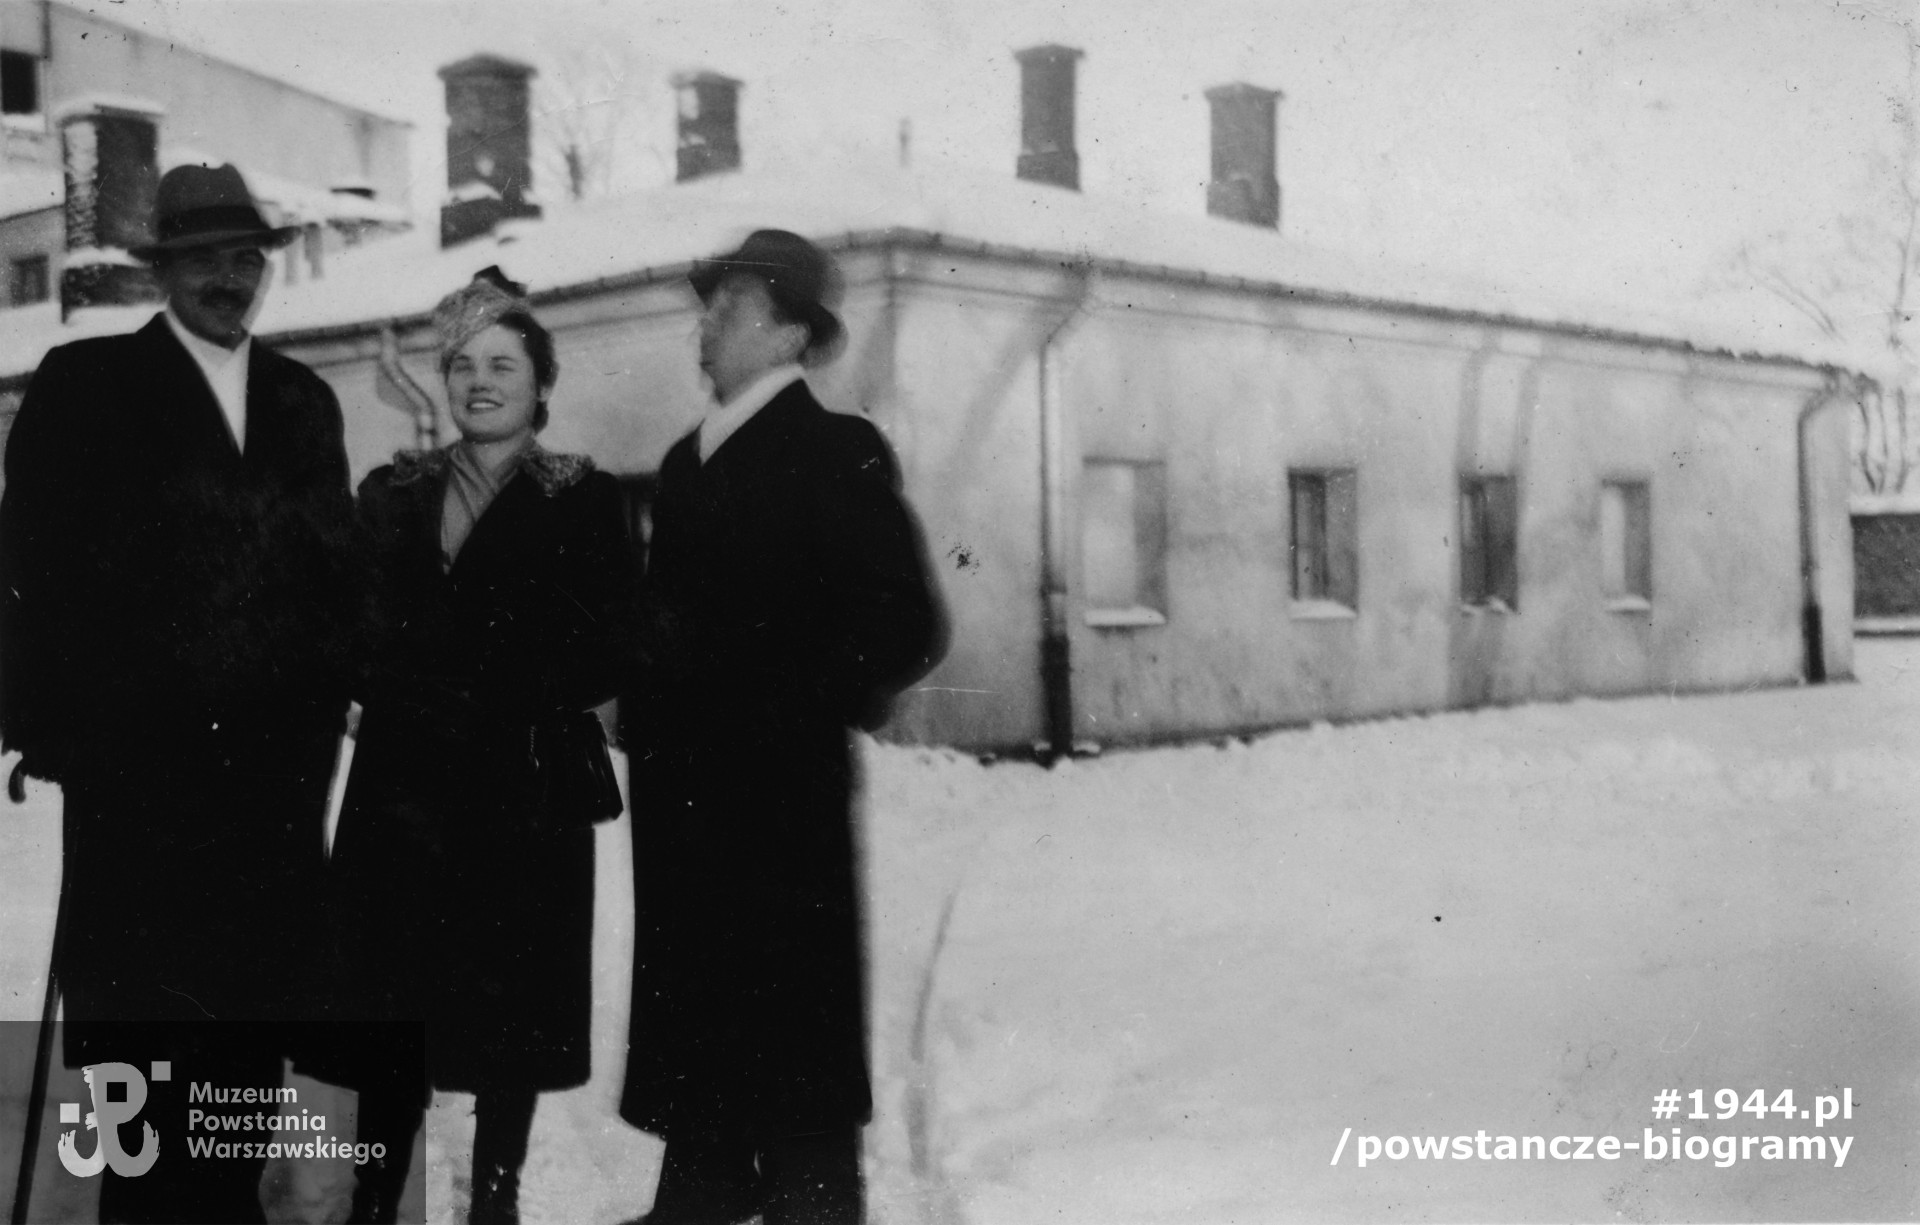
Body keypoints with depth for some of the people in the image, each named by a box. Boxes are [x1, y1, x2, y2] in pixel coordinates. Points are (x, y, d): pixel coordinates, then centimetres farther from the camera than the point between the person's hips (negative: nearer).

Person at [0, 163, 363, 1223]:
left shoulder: (303, 399, 15)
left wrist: (331, 699, 5)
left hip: (277, 764, 4)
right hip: (135, 757, -4)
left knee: (259, 995, 7)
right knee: (128, 1002, 2)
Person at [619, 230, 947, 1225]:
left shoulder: (836, 451, -7)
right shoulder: (688, 460, 16)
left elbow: (904, 626, -13)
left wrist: (794, 711, -13)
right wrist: (646, 709, 7)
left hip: (779, 796, -7)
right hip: (683, 789, 7)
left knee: (794, 1040, 0)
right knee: (695, 1023, 12)